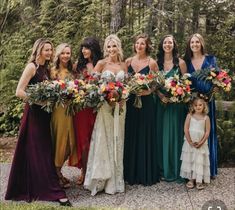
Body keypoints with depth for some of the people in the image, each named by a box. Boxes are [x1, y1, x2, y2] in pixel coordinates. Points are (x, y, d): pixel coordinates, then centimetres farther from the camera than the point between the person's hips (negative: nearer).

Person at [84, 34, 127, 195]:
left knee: (117, 140, 9)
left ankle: (116, 179, 20)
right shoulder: (101, 63, -1)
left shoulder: (123, 65, 10)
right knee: (103, 139, 0)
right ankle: (102, 179, 11)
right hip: (105, 105, -3)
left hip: (120, 105, 4)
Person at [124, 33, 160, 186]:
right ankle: (131, 172, 21)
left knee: (146, 136, 3)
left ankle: (147, 174, 16)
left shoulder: (152, 62, -4)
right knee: (131, 136, 8)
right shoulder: (128, 61, 6)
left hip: (146, 102, -3)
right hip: (131, 100, 3)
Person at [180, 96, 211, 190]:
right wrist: (190, 142, -12)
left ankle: (199, 181, 7)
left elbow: (207, 132, -4)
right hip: (189, 143, 1)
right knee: (189, 160, 4)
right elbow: (186, 129, -6)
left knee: (200, 161, -1)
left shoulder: (206, 118, -2)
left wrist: (201, 142, -12)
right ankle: (191, 179, 15)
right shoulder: (189, 116, -1)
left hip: (201, 144, -1)